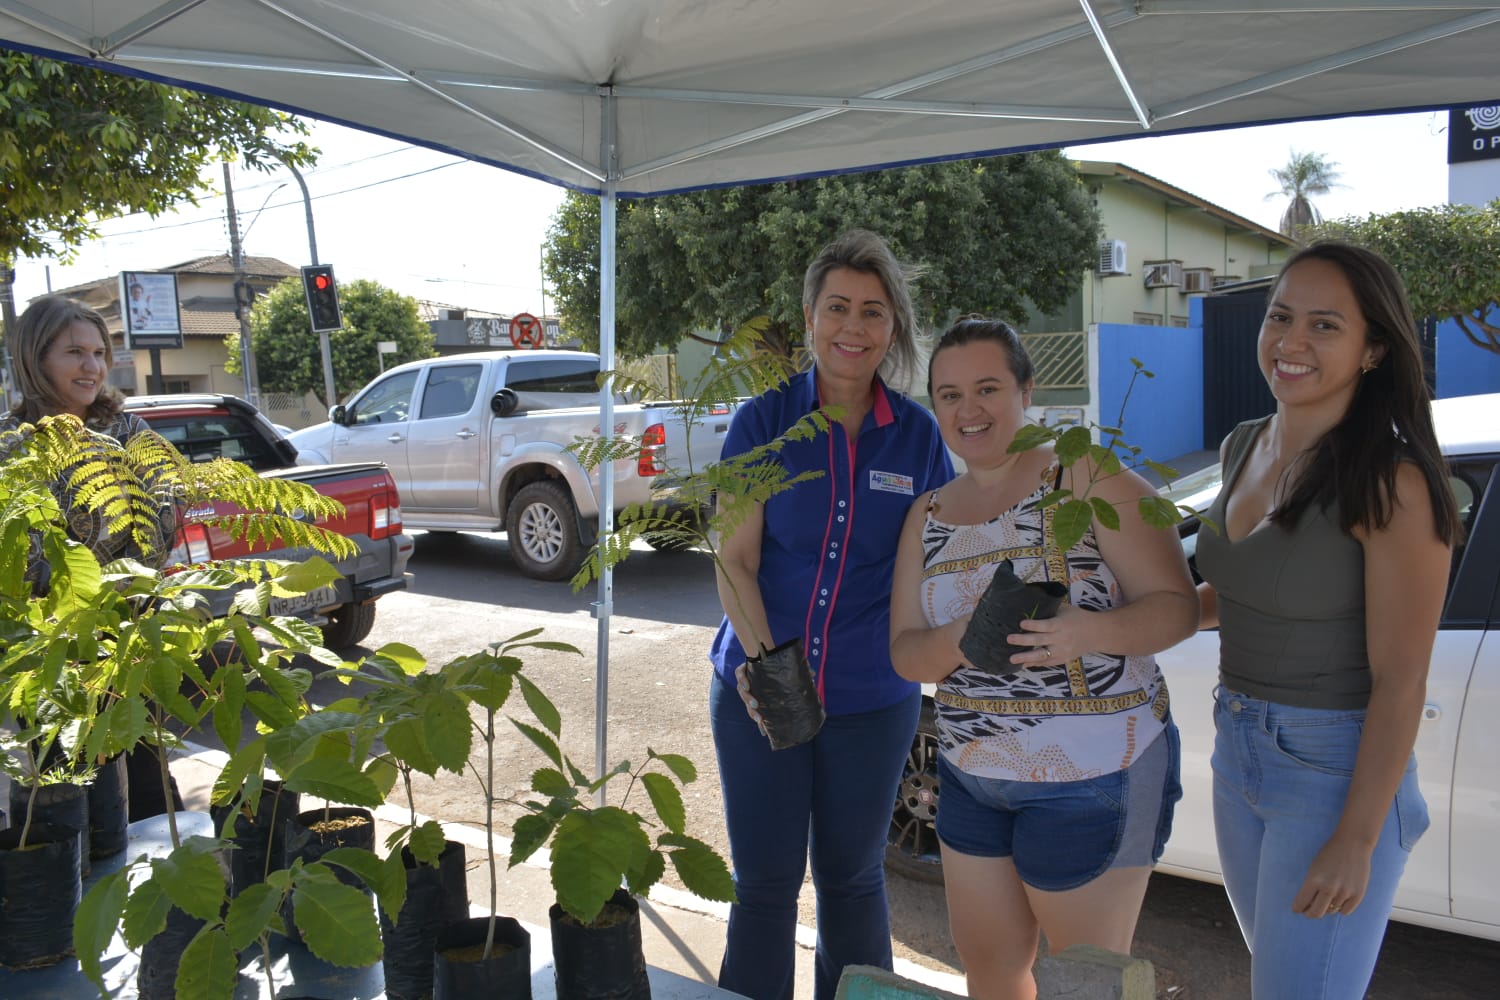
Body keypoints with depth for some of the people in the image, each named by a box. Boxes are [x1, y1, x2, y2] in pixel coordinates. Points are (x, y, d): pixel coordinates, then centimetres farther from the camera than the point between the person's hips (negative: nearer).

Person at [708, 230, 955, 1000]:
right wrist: (763, 661, -21)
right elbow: (734, 560, -7)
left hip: (872, 697, 1)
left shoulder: (917, 434, 0)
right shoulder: (765, 421, -4)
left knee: (851, 879, 17)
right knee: (764, 882, 10)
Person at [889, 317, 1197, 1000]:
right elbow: (904, 653, 3)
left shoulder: (1088, 479, -10)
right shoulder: (928, 515, 7)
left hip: (1092, 780, -5)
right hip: (971, 774, 6)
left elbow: (1178, 605, -13)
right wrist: (957, 642, -20)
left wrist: (1091, 631, -33)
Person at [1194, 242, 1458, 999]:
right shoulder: (1244, 447, 2)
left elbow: (1400, 681, -18)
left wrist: (1356, 842, -17)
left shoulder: (1389, 482, -20)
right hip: (1238, 751, 7)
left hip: (1336, 770, -7)